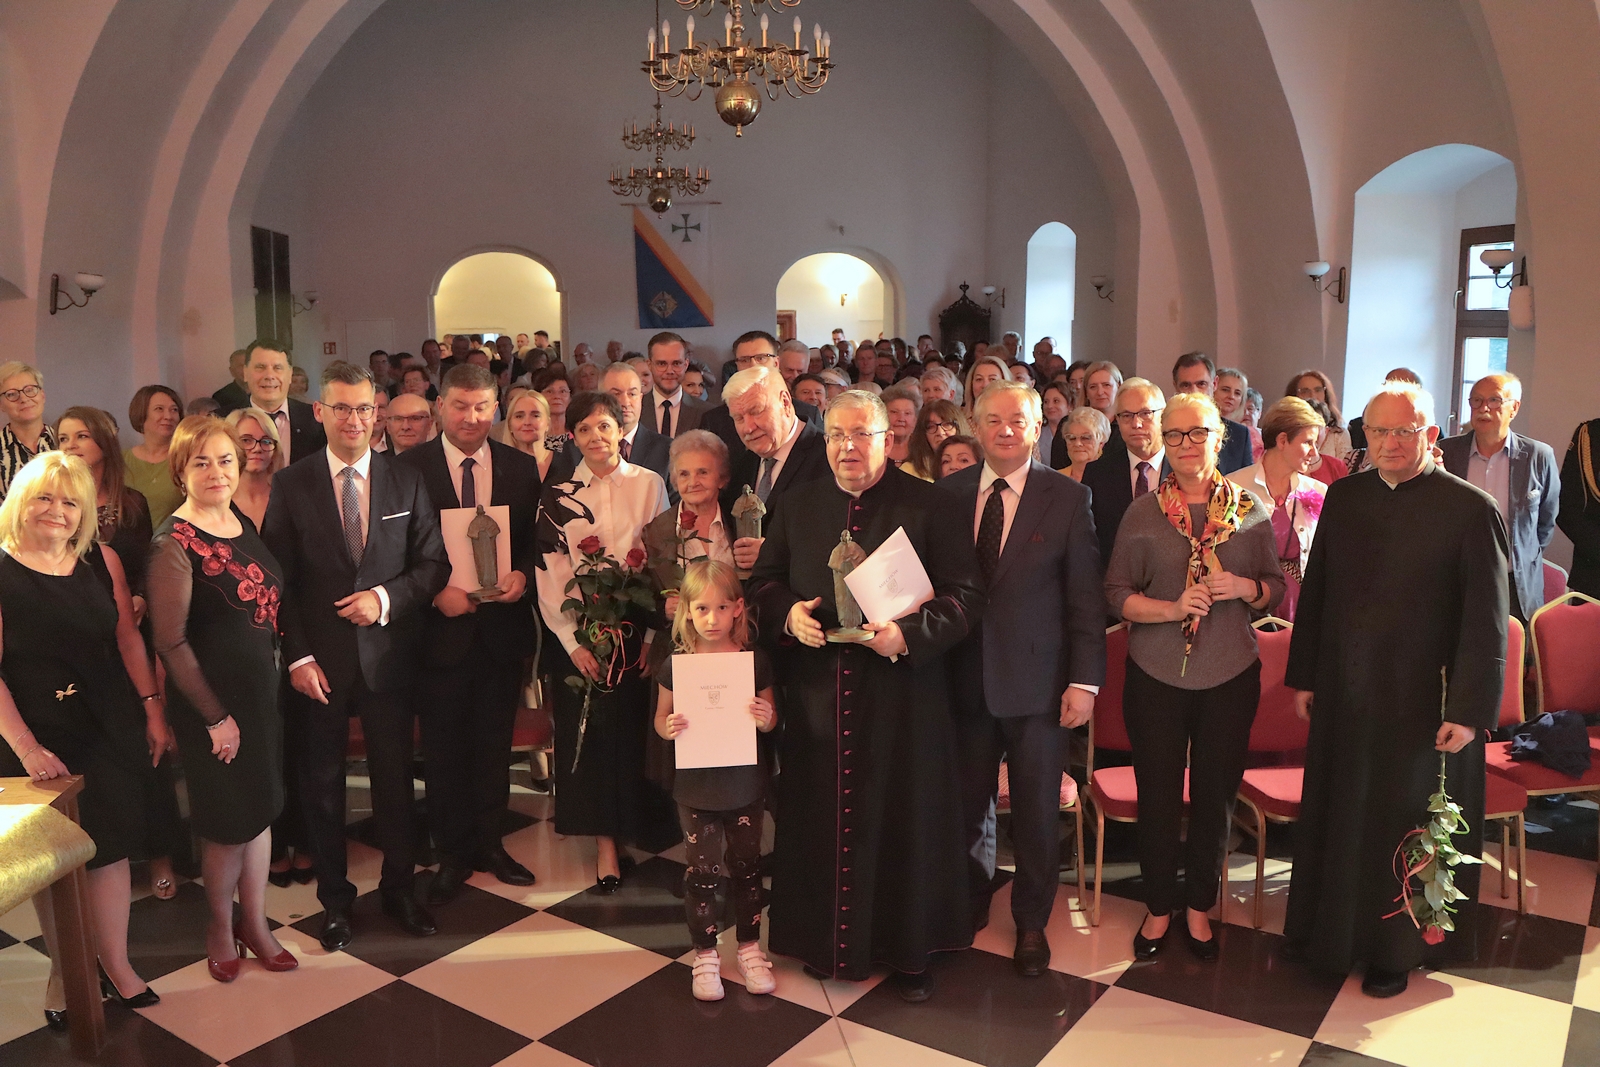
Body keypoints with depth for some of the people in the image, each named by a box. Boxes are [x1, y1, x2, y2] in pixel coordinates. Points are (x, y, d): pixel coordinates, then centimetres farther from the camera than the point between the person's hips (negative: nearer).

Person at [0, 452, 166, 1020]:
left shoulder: (101, 560, 2)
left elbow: (128, 637, 7)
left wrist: (153, 709, 2)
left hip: (110, 730, 3)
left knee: (110, 848, 9)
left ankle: (116, 965, 23)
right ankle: (63, 972, 28)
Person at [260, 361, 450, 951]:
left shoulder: (407, 481, 2)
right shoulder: (290, 485, -1)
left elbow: (434, 564, 2)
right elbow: (278, 580, -2)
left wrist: (387, 598, -15)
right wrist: (297, 656, -9)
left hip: (387, 653, 1)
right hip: (319, 659, 0)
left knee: (395, 776, 10)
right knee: (322, 783, 12)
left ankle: (399, 888, 28)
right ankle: (334, 898, 29)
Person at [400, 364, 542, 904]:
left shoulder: (521, 468, 4)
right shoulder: (409, 468, -4)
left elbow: (537, 540, 7)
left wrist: (521, 575, -12)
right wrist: (436, 591, -17)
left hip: (502, 625, 2)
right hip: (441, 627, -2)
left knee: (494, 743, 14)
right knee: (443, 748, 10)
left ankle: (490, 845, 31)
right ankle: (452, 854, 26)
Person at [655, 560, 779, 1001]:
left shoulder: (755, 660, -6)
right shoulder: (677, 663, -7)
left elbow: (770, 719, 4)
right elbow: (660, 718, 3)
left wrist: (767, 719, -19)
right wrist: (669, 727, -19)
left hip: (745, 786, 1)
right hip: (696, 787, 0)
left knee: (746, 865, 14)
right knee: (701, 870, 8)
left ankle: (749, 946, 32)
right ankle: (705, 954, 26)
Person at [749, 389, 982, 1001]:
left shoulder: (926, 506, -3)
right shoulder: (797, 506, 8)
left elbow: (966, 594, -7)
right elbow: (763, 580, 14)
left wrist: (908, 633, -21)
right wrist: (786, 612, -8)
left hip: (901, 693, -2)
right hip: (816, 694, 3)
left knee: (906, 817, 7)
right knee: (821, 817, 9)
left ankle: (911, 950, 25)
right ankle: (827, 938, 29)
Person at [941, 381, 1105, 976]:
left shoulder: (1069, 498, -4)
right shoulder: (948, 493, 4)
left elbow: (1085, 596, -4)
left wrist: (1085, 679, -9)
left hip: (1037, 681, -2)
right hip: (966, 677, 2)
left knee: (1037, 812, 10)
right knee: (967, 805, 14)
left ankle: (1032, 922, 31)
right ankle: (971, 903, 38)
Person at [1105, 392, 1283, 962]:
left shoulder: (1249, 510, 3)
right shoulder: (1143, 513, 0)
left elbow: (1276, 588, 9)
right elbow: (1116, 592, -2)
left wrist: (1245, 588, -12)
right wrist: (1172, 608, -18)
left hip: (1230, 676, 1)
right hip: (1157, 674, -1)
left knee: (1216, 795, 10)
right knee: (1158, 797, 7)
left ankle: (1198, 907, 30)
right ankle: (1159, 908, 26)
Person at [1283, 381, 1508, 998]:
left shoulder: (1471, 509, -11)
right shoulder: (1344, 497, 3)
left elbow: (1487, 620, -11)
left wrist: (1469, 710, -14)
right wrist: (1303, 675, 7)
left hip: (1421, 702, -4)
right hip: (1342, 695, 4)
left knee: (1404, 826, 12)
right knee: (1334, 816, 15)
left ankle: (1394, 949, 32)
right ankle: (1328, 931, 35)